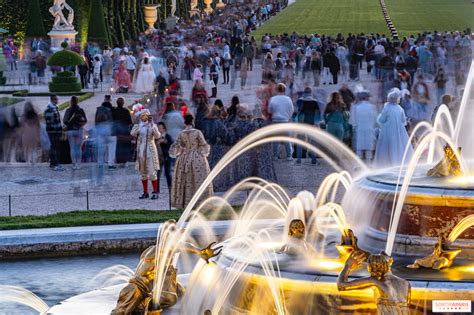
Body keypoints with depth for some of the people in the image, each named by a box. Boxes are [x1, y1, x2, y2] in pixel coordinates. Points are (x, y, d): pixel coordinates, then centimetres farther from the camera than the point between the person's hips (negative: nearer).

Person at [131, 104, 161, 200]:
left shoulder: (152, 125, 0)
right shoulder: (137, 126, 5)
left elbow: (158, 136, -15)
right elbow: (133, 133, -14)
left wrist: (154, 130, -30)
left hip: (150, 150, -3)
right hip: (140, 151, 3)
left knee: (152, 172, -7)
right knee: (143, 172, 8)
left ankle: (155, 192, -3)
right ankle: (145, 192, 15)